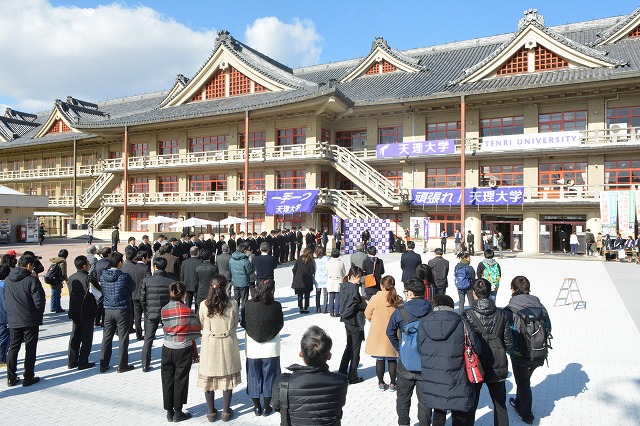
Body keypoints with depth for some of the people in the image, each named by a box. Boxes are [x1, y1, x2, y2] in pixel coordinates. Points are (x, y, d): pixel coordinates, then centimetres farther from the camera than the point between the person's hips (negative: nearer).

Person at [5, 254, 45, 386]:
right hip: (30, 321, -6)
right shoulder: (32, 280, -17)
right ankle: (28, 377, 10)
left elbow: (5, 299, 13)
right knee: (30, 349, 4)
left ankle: (11, 378, 19)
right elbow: (39, 301, -16)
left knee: (13, 348, 15)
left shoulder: (7, 280, 4)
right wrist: (39, 314, 3)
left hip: (13, 321, 6)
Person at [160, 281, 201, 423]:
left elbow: (166, 328, -1)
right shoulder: (187, 310, -15)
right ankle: (178, 412, 16)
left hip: (167, 349, 3)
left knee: (167, 380, 14)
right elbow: (195, 332, -11)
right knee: (180, 380, 8)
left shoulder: (164, 310, -5)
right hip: (184, 349, -3)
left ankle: (169, 411, 23)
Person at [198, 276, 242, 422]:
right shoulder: (232, 304, -13)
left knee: (209, 377, 14)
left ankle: (211, 411, 23)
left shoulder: (204, 305, -11)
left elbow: (202, 325, 2)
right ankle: (226, 411, 21)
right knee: (228, 376, 13)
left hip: (209, 344, 0)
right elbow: (235, 325, -1)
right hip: (228, 344, 0)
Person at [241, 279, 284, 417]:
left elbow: (243, 323, -3)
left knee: (254, 376, 17)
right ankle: (266, 407, 24)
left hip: (252, 348, 1)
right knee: (269, 377, 15)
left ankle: (257, 407, 26)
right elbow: (280, 324, -4)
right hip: (271, 349, -1)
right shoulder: (276, 306, -16)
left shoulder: (248, 305, -14)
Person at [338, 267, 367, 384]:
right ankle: (353, 377, 11)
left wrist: (362, 300, 6)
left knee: (349, 347, 20)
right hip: (355, 321, -9)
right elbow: (356, 305, -22)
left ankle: (342, 373, 25)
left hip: (347, 320, 9)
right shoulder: (353, 288, -20)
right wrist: (365, 303, -9)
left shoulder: (344, 286, 7)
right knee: (355, 349, 3)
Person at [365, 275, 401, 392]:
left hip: (378, 334, -1)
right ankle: (392, 383, 22)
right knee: (392, 360, 14)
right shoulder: (399, 300, -11)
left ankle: (381, 383, 21)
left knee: (380, 359, 12)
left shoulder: (375, 298, -14)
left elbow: (368, 315, -4)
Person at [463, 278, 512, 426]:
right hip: (498, 367, 3)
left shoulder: (468, 315, -16)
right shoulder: (500, 314, -5)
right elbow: (509, 342, 0)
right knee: (500, 404, 21)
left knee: (470, 405, 12)